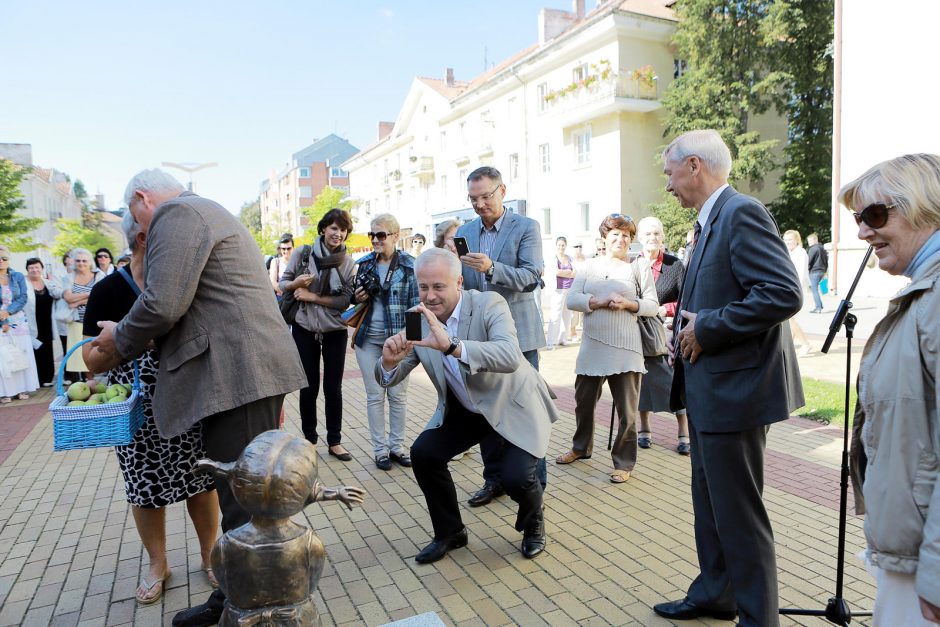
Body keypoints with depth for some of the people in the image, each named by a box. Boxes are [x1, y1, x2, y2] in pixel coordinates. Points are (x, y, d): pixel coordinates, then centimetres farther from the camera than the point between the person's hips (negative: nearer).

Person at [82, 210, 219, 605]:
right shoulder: (109, 291, -6)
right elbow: (93, 361, -9)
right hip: (138, 412, -1)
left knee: (201, 482, 9)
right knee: (147, 489, 11)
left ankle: (210, 554, 30)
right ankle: (157, 564, 34)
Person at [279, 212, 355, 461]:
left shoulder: (348, 262, -3)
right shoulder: (302, 253, -4)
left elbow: (346, 300, -9)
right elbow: (282, 284, 2)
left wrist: (312, 296, -17)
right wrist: (296, 283, -20)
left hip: (335, 331, 1)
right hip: (304, 329, 0)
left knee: (333, 388, 8)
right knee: (308, 387, 10)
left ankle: (334, 442, 20)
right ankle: (309, 439, 25)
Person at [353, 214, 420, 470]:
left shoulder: (409, 265, -4)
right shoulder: (364, 263, 7)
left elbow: (416, 304, -4)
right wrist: (358, 298, -3)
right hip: (368, 338, 3)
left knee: (398, 395, 6)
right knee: (375, 395, 6)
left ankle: (397, 446, 20)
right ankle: (380, 449, 16)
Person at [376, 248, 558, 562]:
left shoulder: (489, 304, -25)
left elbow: (511, 357, -42)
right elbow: (389, 378, -7)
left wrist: (451, 345, -54)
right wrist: (389, 361, -32)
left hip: (515, 405, -5)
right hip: (466, 408, 5)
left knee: (515, 476, -20)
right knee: (423, 453, -11)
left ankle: (533, 523, 18)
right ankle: (450, 532, 14)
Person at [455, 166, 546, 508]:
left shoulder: (526, 228, -4)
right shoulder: (464, 232, 10)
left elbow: (532, 277, -15)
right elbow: (459, 281, 12)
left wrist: (492, 268, -30)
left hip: (517, 334, -5)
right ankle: (494, 479, 26)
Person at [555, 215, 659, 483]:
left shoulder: (639, 265, 5)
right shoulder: (591, 265, 10)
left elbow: (652, 305, 1)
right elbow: (572, 299, -1)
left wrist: (627, 304, -16)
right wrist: (601, 302, -14)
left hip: (625, 349, -3)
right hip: (592, 346, 3)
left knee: (627, 410, 3)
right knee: (583, 401, 16)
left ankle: (624, 462, 19)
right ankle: (581, 447, 38)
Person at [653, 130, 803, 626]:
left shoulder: (742, 213, -16)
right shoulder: (710, 221, 14)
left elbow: (784, 294, -26)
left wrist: (707, 328, -20)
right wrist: (688, 325, 4)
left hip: (733, 386, -10)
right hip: (707, 386, 10)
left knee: (738, 513, 4)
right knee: (709, 502, 21)